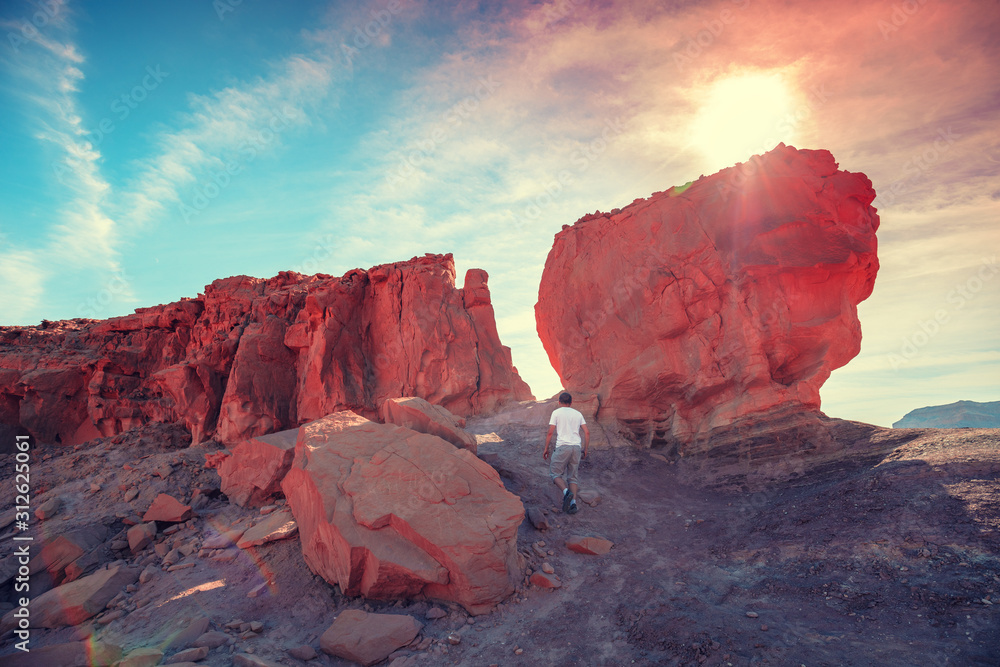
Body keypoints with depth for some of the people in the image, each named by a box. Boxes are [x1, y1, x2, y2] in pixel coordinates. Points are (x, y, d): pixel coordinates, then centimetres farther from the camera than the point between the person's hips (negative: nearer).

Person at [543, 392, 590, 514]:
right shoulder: (578, 414, 16)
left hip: (562, 447, -4)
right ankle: (573, 502, -4)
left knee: (555, 473, 7)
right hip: (576, 447, 4)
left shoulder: (556, 412, 4)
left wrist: (546, 449, 6)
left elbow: (550, 432, -2)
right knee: (572, 476, 12)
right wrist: (585, 450, 17)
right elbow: (587, 432, 10)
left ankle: (566, 492, -17)